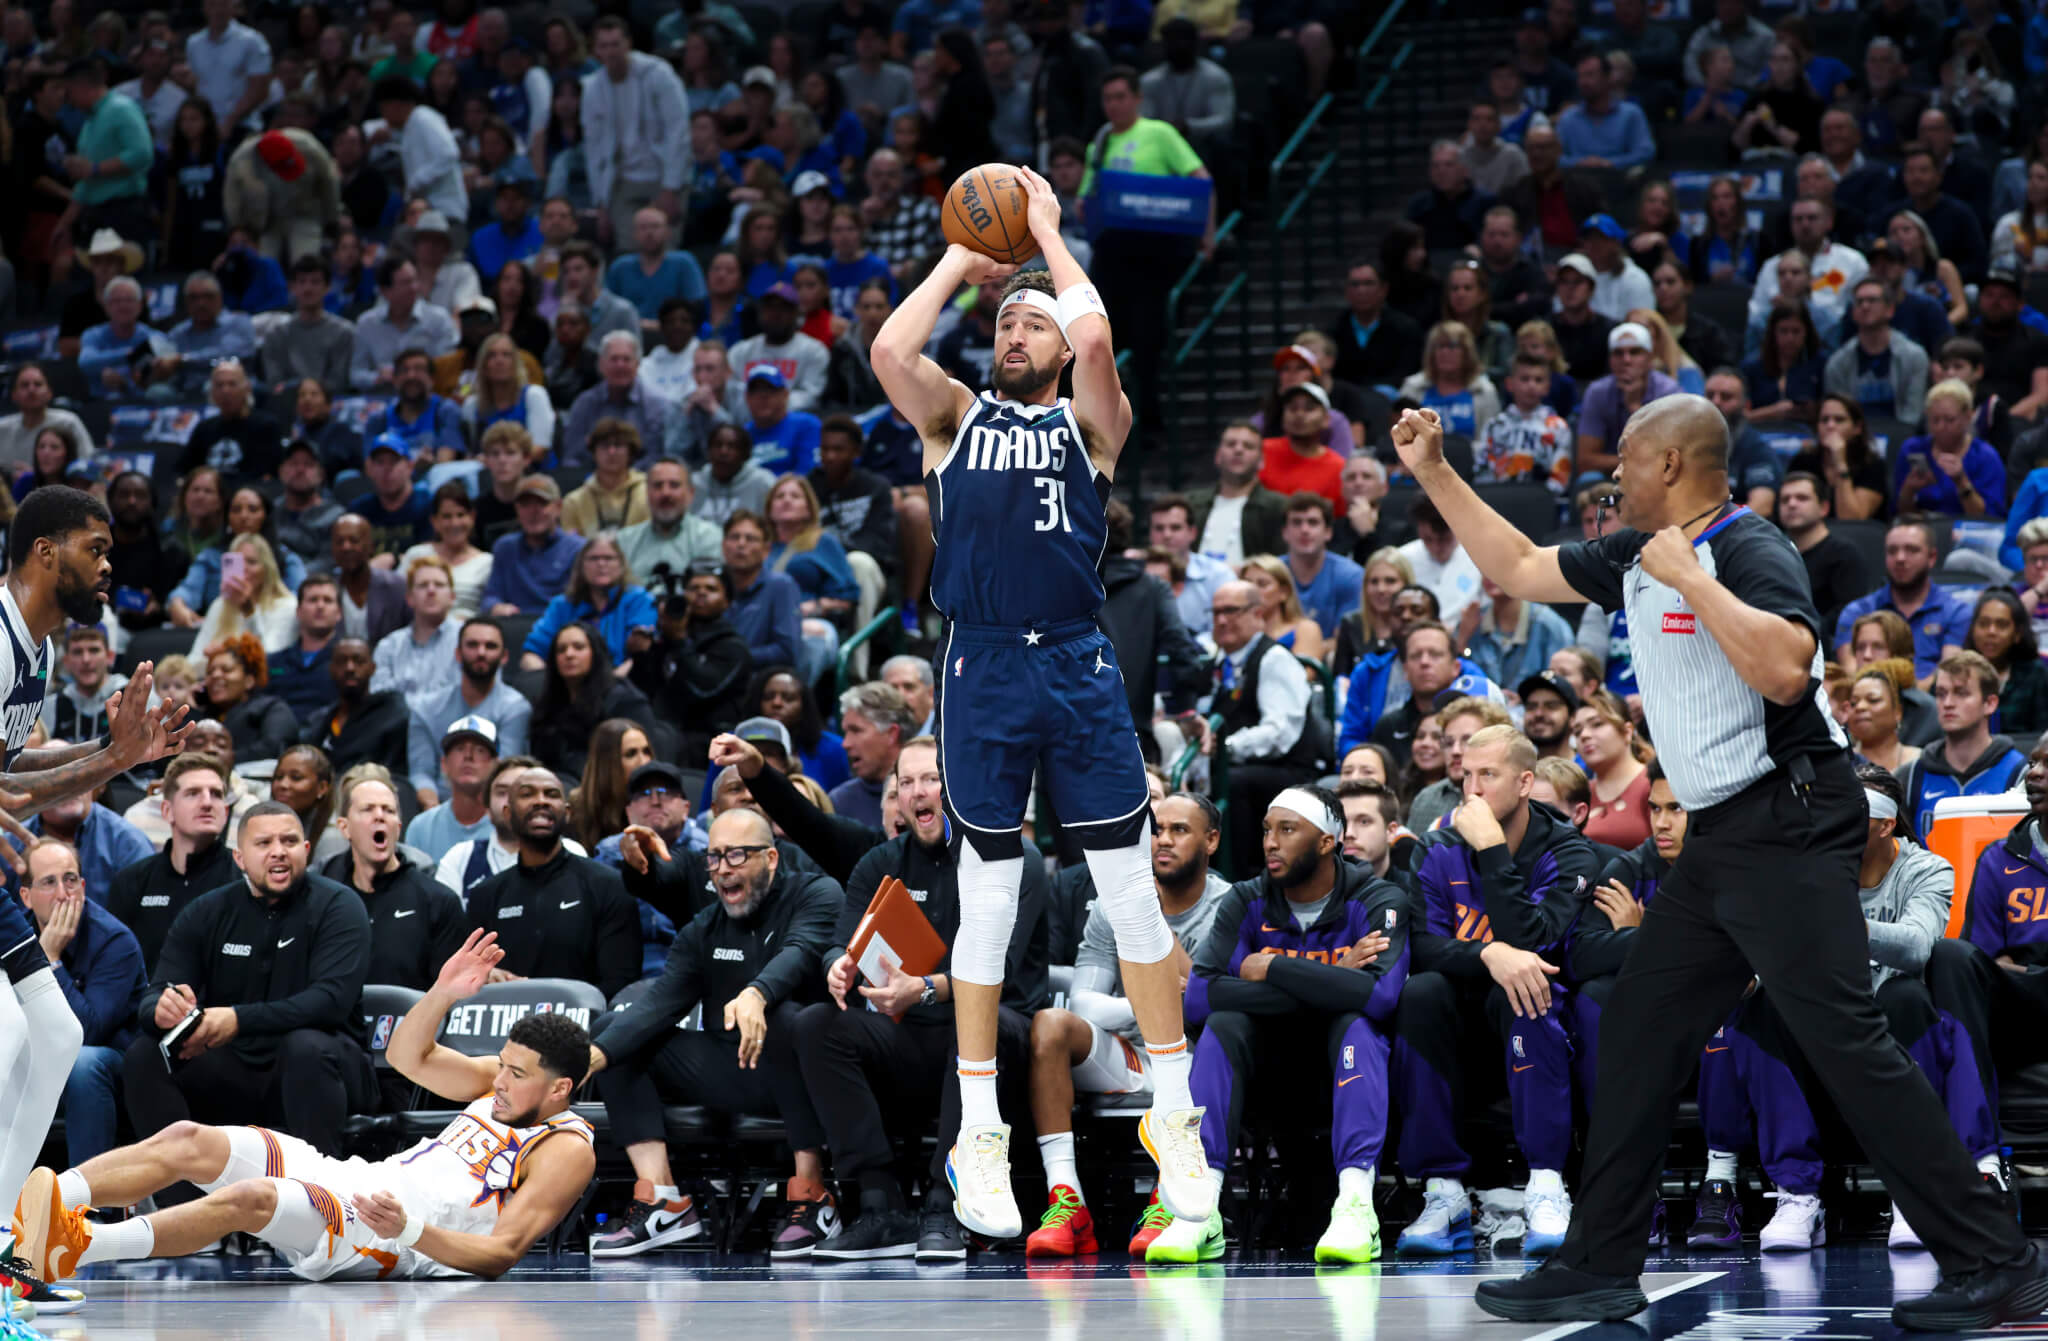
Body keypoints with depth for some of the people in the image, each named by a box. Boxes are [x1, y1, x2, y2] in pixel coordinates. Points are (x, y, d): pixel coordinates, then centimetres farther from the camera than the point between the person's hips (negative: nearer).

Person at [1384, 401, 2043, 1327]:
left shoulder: (1750, 550, -13)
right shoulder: (1637, 557, 14)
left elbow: (1786, 669, -30)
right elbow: (1519, 570, 27)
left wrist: (1688, 579, -22)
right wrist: (1432, 472, 24)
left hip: (1787, 827, -10)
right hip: (1721, 837, 10)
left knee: (1844, 1040, -14)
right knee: (1637, 1033, 9)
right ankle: (1600, 1266, 15)